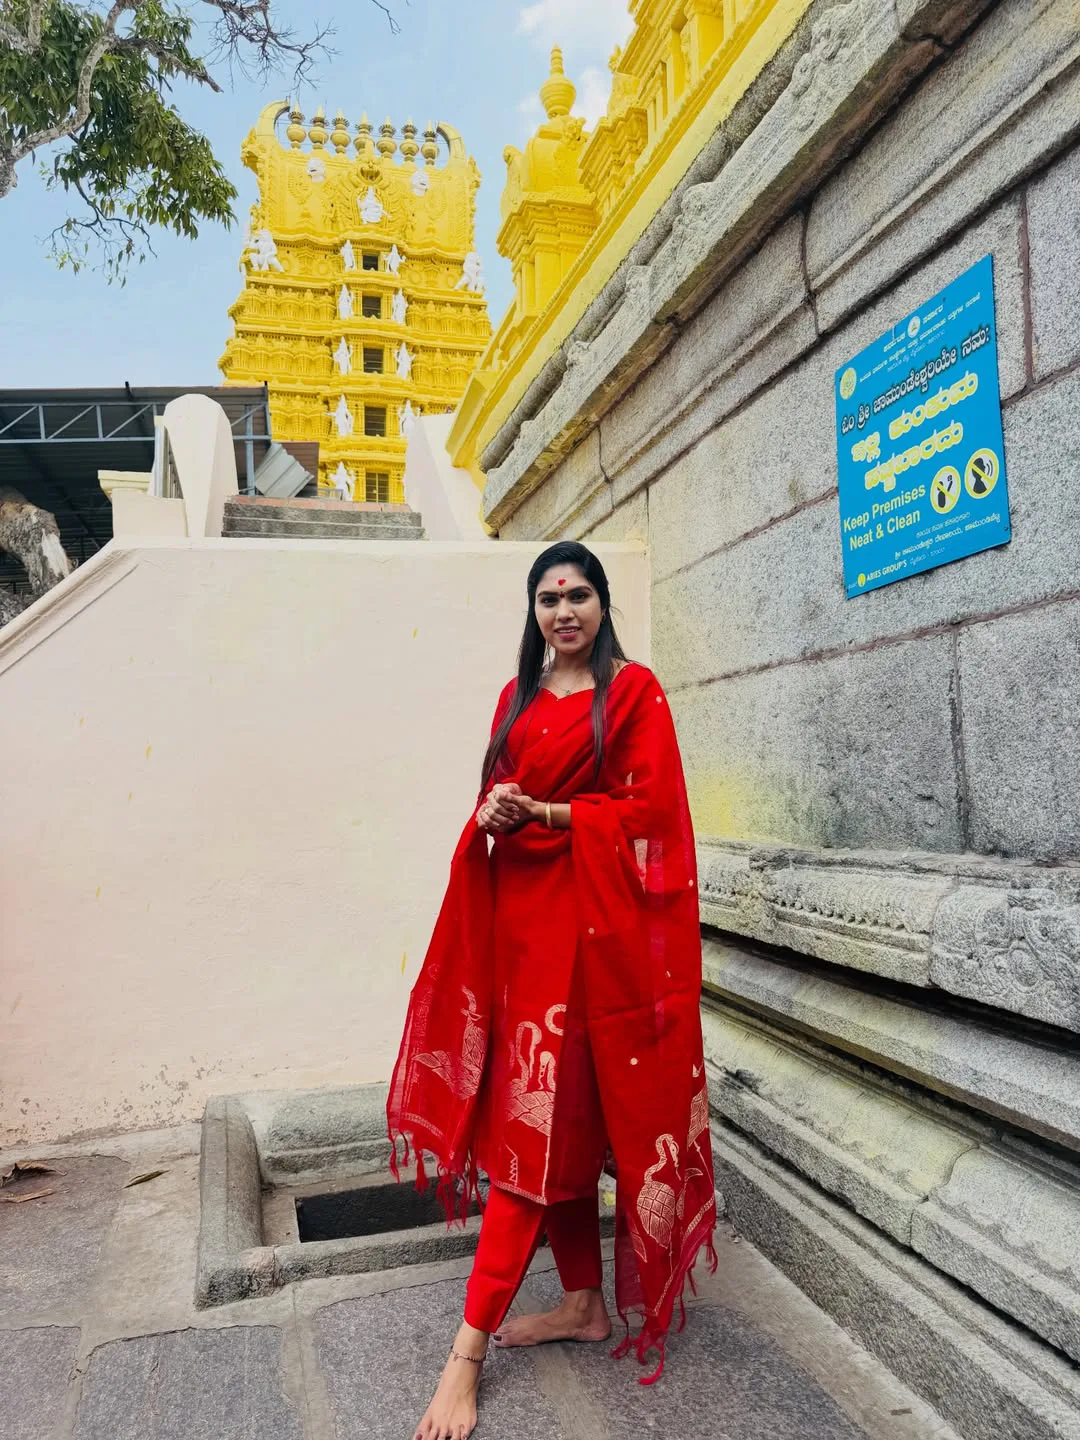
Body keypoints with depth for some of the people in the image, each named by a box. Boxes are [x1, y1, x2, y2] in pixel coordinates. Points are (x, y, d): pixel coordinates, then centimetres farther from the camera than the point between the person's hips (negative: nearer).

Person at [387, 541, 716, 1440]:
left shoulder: (633, 689, -2)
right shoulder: (519, 697, 16)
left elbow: (649, 807, -9)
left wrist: (541, 815, -13)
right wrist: (492, 813, -5)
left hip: (591, 919, -6)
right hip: (522, 911, 6)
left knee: (533, 1119, -5)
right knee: (556, 1113, 11)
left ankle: (470, 1351, 3)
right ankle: (586, 1304, 27)